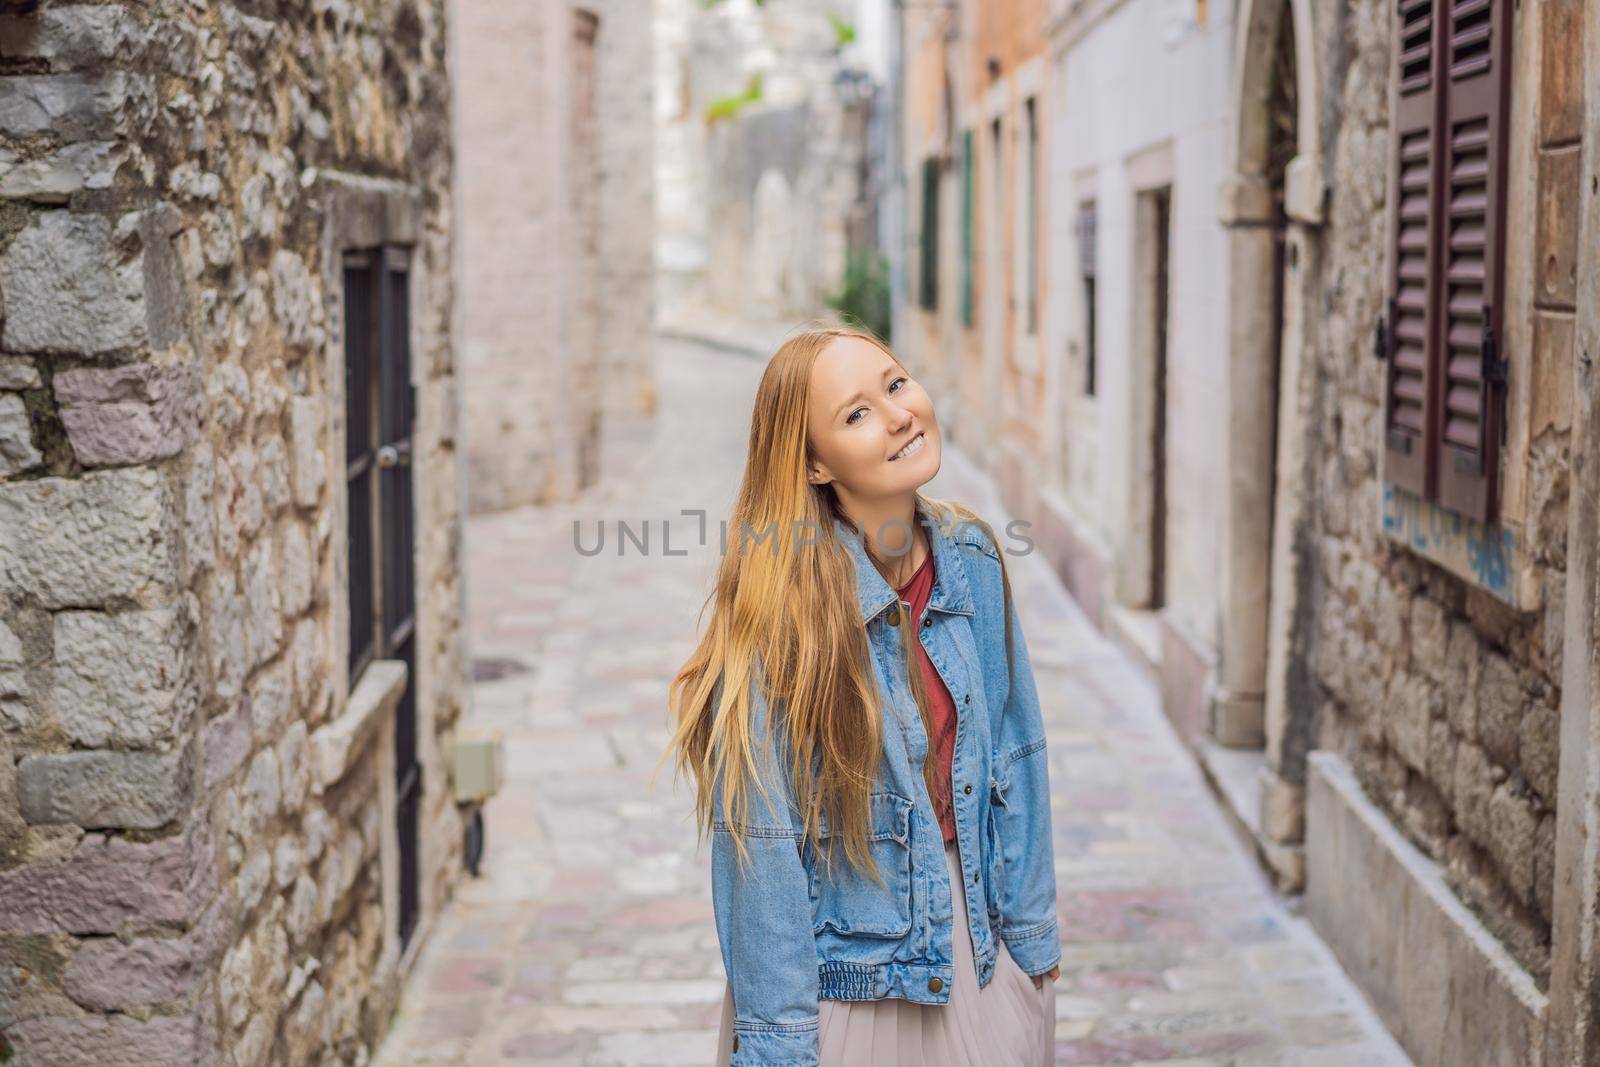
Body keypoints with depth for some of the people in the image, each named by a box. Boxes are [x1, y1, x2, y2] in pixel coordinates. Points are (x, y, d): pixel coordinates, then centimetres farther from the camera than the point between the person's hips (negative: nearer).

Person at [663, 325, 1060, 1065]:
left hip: (973, 943, 5)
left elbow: (1012, 752, 5)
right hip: (844, 972, -5)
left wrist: (1030, 930, 8)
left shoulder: (971, 560, -4)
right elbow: (760, 836, -17)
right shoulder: (781, 597, -20)